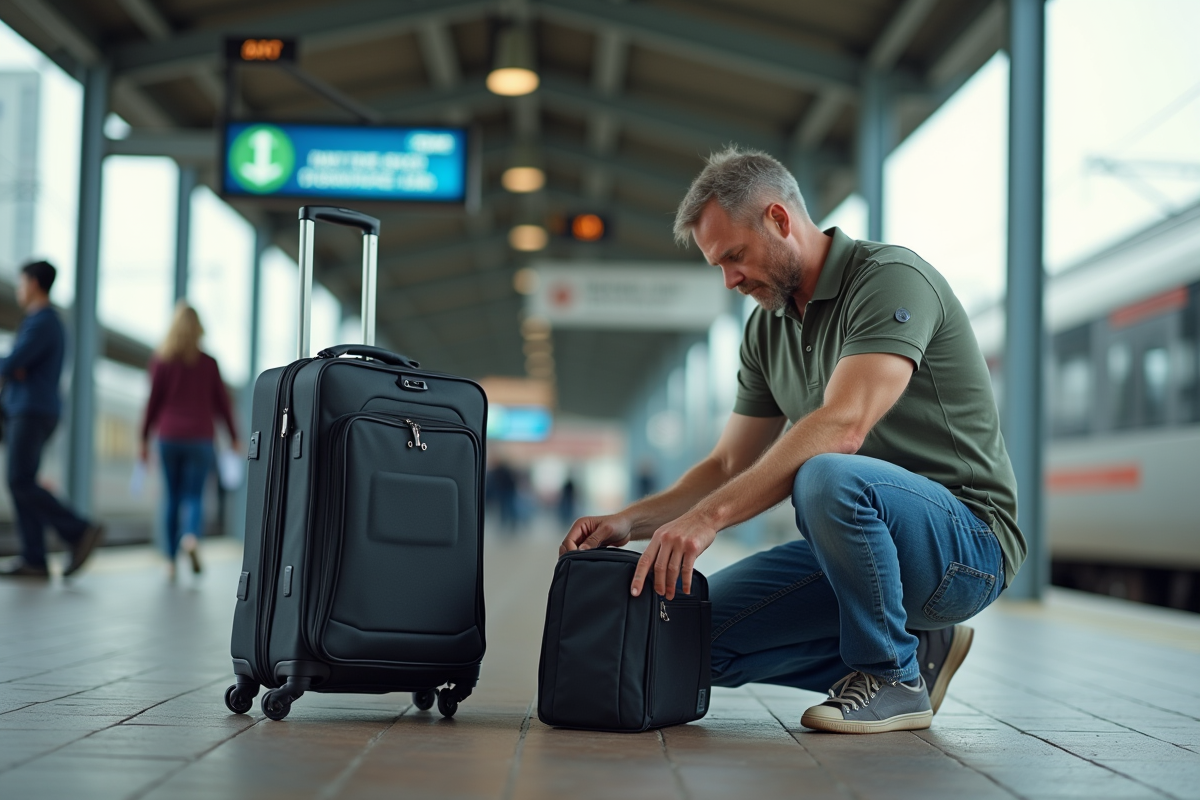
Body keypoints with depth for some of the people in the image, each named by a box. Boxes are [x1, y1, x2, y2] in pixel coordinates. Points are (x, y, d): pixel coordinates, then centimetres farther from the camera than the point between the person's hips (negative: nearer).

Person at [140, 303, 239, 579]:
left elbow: (153, 401, 0)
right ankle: (191, 536, -31)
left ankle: (171, 560, 13)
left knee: (173, 497, 11)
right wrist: (234, 437, 12)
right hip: (200, 438, -1)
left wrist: (144, 439, 6)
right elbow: (222, 402, 4)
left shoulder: (162, 360, -1)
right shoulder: (209, 363, 0)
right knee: (194, 496, 0)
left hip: (169, 437, 1)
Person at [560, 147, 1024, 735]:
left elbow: (842, 427, -31)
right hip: (868, 540, 8)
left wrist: (708, 516, -35)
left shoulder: (892, 279, -16)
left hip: (965, 538, -8)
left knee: (826, 477, -38)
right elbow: (730, 465, 14)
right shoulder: (768, 326, 11)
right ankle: (914, 647, 7)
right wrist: (628, 522, -2)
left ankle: (893, 676, -13)